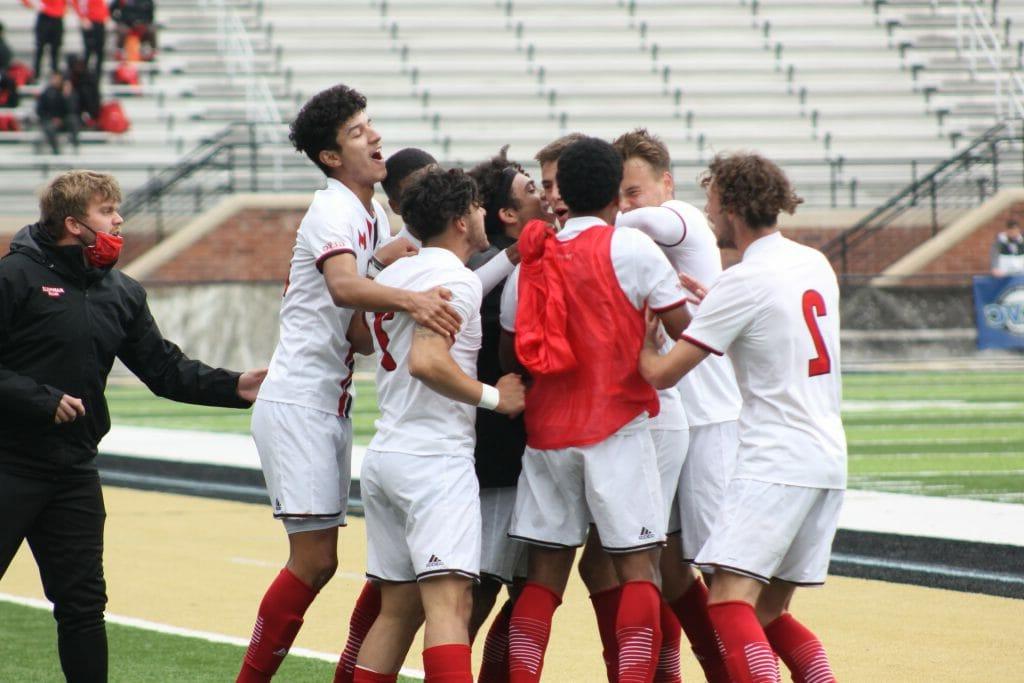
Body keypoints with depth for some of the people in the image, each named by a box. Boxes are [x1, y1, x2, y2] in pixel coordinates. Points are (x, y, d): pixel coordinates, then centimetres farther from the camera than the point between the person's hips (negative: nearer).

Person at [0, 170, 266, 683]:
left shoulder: (122, 294, 13)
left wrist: (233, 387, 0)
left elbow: (165, 368, 12)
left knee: (83, 601, 8)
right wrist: (43, 399, -20)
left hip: (74, 471, 6)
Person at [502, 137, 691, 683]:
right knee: (638, 567, -3)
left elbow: (509, 353, 11)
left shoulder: (533, 256, 8)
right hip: (615, 431, -5)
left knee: (545, 571, 7)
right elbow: (688, 333, -6)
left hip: (547, 433, 5)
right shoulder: (631, 248, -7)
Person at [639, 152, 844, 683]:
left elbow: (661, 374, -8)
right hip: (828, 459, 9)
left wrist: (643, 337, 12)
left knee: (730, 600, -15)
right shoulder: (816, 264, 12)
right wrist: (711, 299, 28)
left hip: (774, 461, -9)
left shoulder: (743, 282, -10)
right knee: (769, 611, 14)